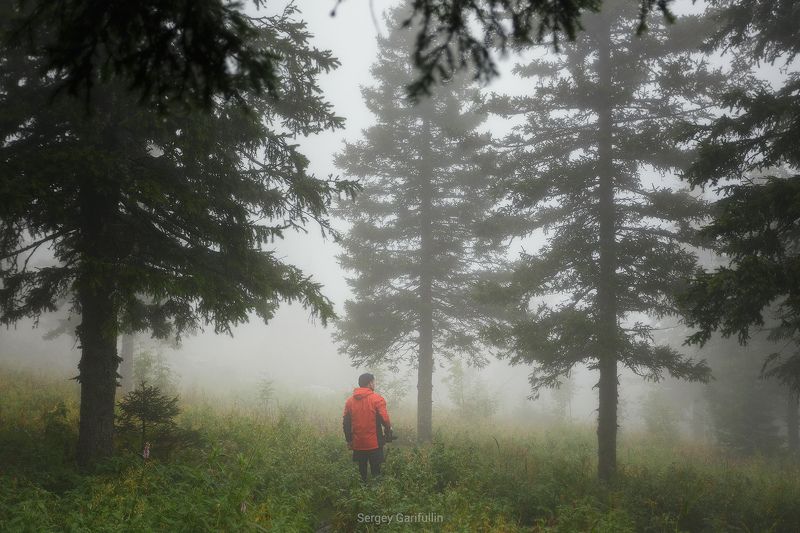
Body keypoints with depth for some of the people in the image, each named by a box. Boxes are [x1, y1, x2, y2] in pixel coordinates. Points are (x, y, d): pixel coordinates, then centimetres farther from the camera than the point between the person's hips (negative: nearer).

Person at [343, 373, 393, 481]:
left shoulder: (349, 401, 5)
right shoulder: (377, 399, -8)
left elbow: (346, 423, 4)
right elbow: (385, 420, -12)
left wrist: (349, 440, 11)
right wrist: (389, 435, 2)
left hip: (358, 444, 4)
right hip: (374, 444, -4)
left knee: (362, 472, 13)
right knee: (375, 471, 2)